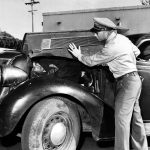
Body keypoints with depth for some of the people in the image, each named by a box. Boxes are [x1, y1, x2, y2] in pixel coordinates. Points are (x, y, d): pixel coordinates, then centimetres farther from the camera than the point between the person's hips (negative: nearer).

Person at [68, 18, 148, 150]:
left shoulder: (111, 47, -19)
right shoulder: (121, 38, 9)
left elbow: (91, 61, -9)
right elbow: (137, 52, 19)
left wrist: (78, 55, 7)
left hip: (127, 82, -10)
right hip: (134, 79, 10)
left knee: (121, 119, -6)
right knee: (135, 118, 15)